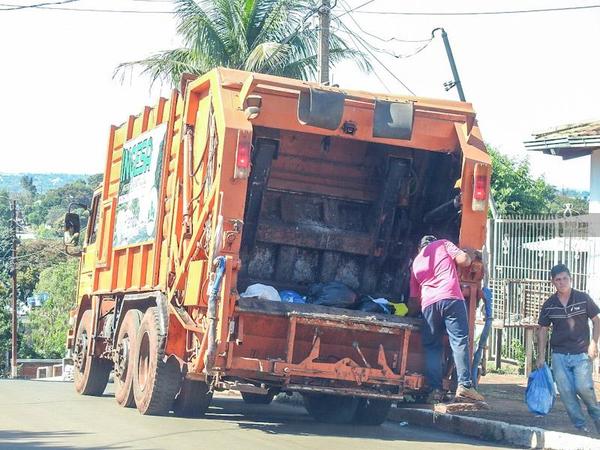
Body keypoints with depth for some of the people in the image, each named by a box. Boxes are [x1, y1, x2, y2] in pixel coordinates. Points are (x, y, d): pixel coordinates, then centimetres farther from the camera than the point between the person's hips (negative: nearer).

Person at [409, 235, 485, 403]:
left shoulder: (416, 262, 30)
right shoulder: (443, 244, 19)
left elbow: (413, 299, 29)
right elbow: (463, 259, 2)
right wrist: (470, 257, 23)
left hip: (428, 303, 3)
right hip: (451, 298, -3)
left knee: (432, 347, 7)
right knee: (459, 341, -8)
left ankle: (435, 389, -4)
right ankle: (464, 385, -19)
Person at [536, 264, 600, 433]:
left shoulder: (583, 299, -1)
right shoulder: (549, 305, 4)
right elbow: (543, 330, 11)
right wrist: (541, 355, 7)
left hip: (581, 354, -3)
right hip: (559, 355, 3)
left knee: (583, 387, -14)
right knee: (565, 391, -2)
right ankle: (580, 425, 9)